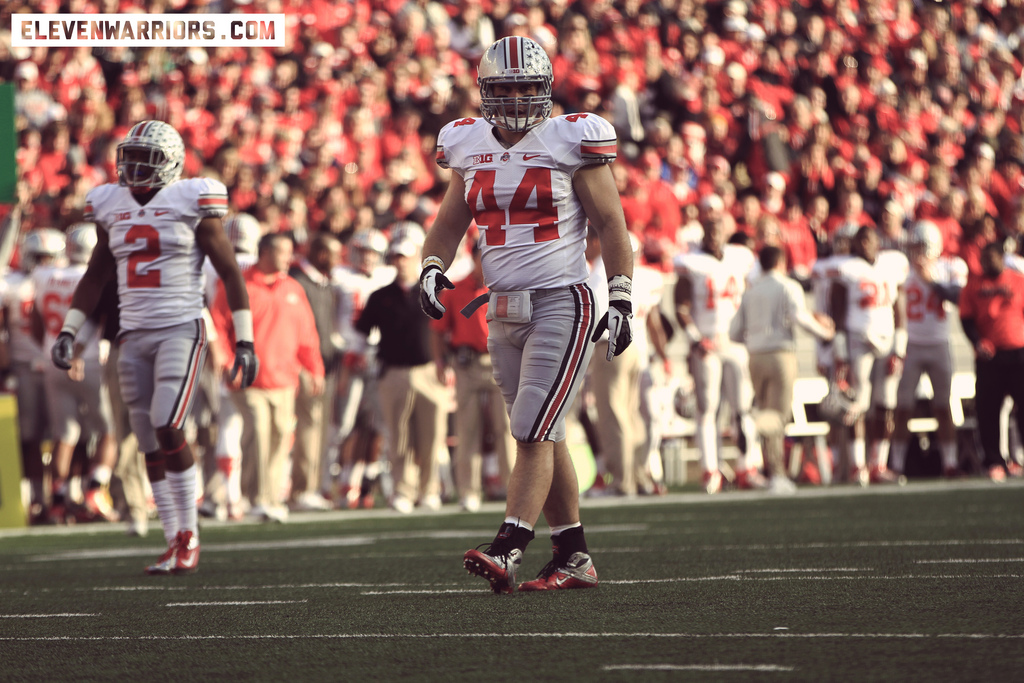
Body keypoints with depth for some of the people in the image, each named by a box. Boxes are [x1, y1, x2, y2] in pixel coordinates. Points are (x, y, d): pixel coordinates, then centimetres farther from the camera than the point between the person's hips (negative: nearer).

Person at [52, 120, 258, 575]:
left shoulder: (191, 203, -5)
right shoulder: (111, 207, 10)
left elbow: (229, 272, -2)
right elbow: (96, 276, 21)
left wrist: (244, 341, -6)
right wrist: (68, 331, 14)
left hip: (182, 331, -5)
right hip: (134, 336, 5)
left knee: (168, 427, -19)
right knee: (152, 447, 5)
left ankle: (189, 534, -7)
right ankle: (175, 544, 12)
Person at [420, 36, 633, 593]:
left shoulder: (571, 141, -5)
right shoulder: (470, 148, 9)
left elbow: (610, 223, -3)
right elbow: (450, 222, 19)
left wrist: (621, 298, -9)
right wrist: (432, 267, -1)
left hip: (563, 302, -6)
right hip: (504, 311, 6)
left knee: (534, 433, -14)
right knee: (543, 438, 10)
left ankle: (507, 550, -20)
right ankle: (574, 558, 16)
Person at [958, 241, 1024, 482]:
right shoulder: (974, 284, 7)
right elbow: (967, 318, 4)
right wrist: (977, 341, -11)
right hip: (988, 354, 1)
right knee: (988, 409, 0)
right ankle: (994, 462, 8)